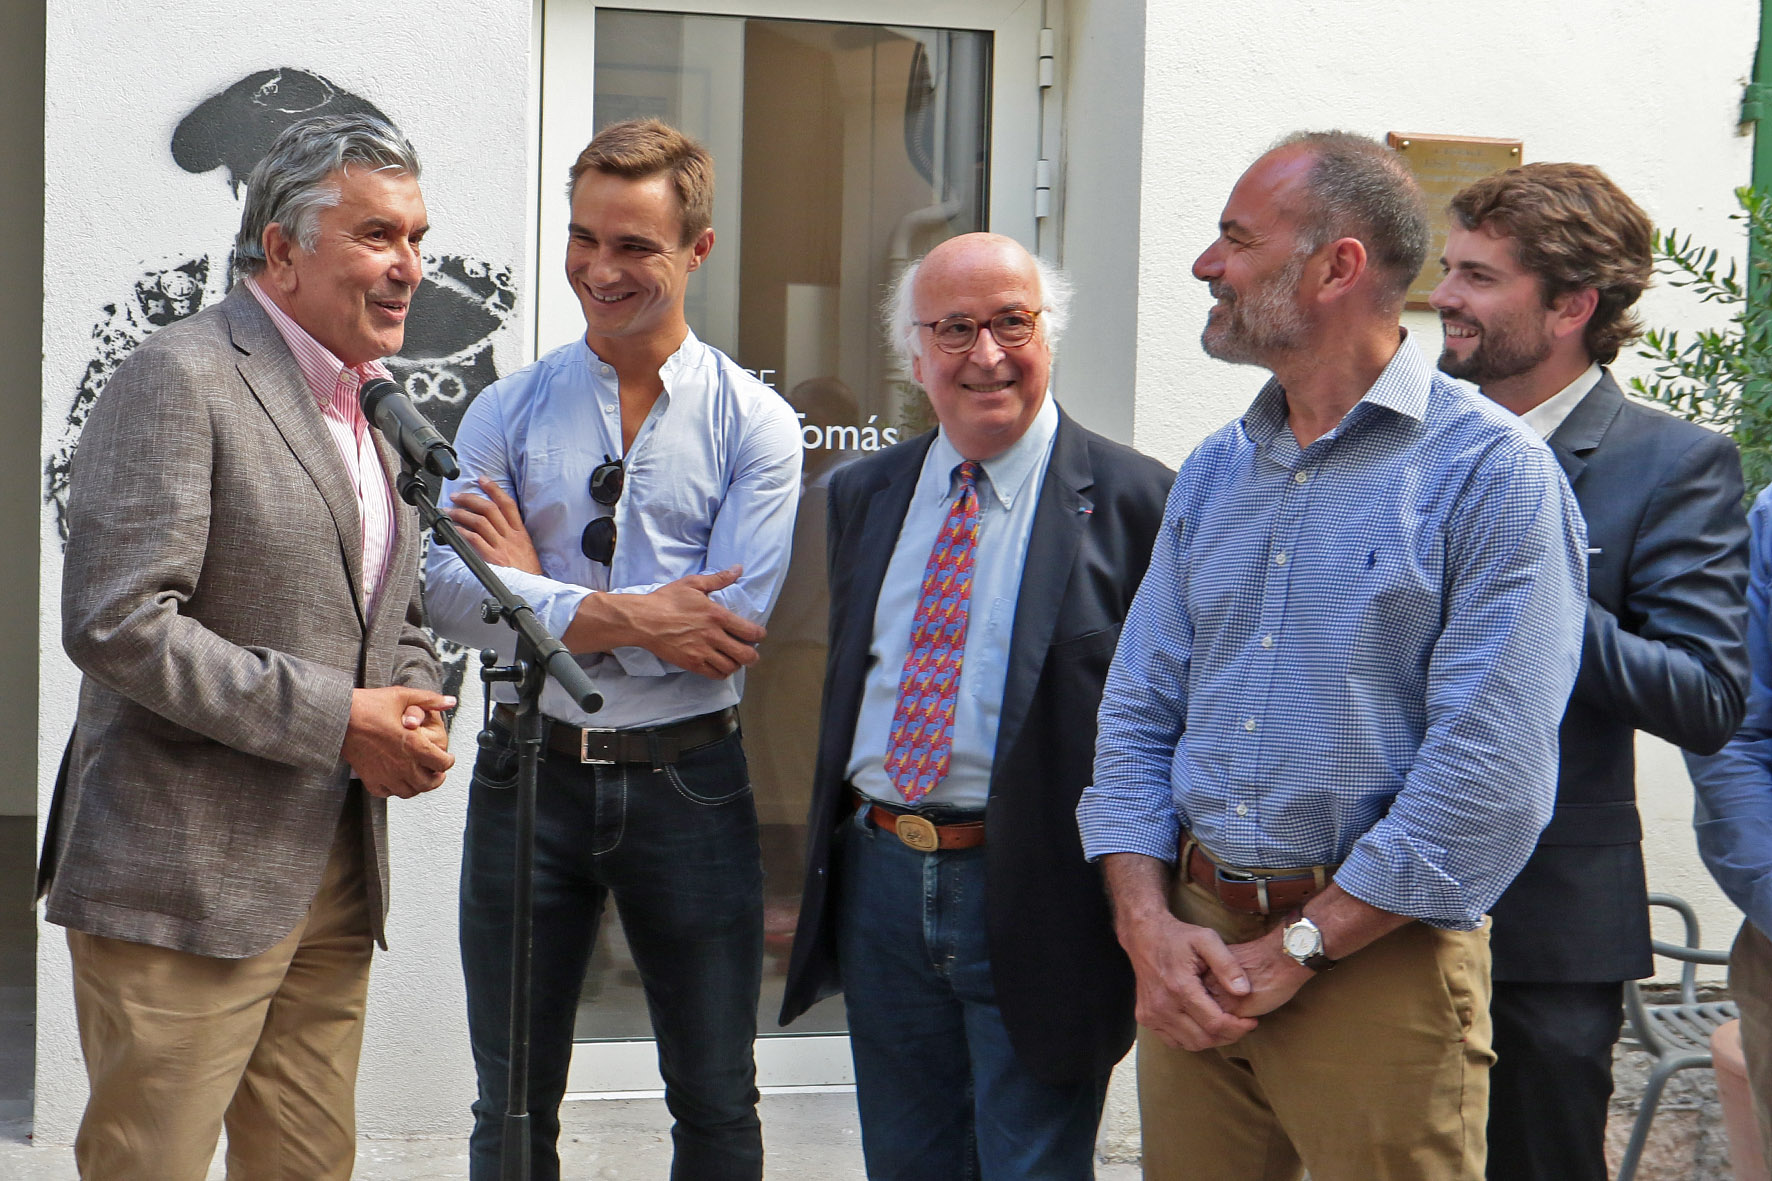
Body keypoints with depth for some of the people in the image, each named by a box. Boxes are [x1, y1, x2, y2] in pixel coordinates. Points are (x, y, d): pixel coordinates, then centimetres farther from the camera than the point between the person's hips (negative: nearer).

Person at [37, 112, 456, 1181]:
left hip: (336, 880, 8)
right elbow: (117, 622, -21)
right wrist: (336, 719, -19)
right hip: (183, 884, -8)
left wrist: (413, 711, 1)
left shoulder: (371, 411, 16)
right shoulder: (181, 380, -12)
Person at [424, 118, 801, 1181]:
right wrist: (628, 616, -20)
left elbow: (731, 629, -13)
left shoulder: (755, 423, -2)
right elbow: (453, 592, -11)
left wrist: (541, 595, -11)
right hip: (532, 773, 2)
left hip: (688, 784, -1)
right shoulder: (508, 412, 3)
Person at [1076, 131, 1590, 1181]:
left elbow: (1489, 779, -16)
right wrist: (1148, 922, -6)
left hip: (1377, 966, -5)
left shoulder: (1494, 474, -9)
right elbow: (1138, 716, 10)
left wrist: (1295, 949, -14)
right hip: (1193, 955, 6)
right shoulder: (1214, 473, 12)